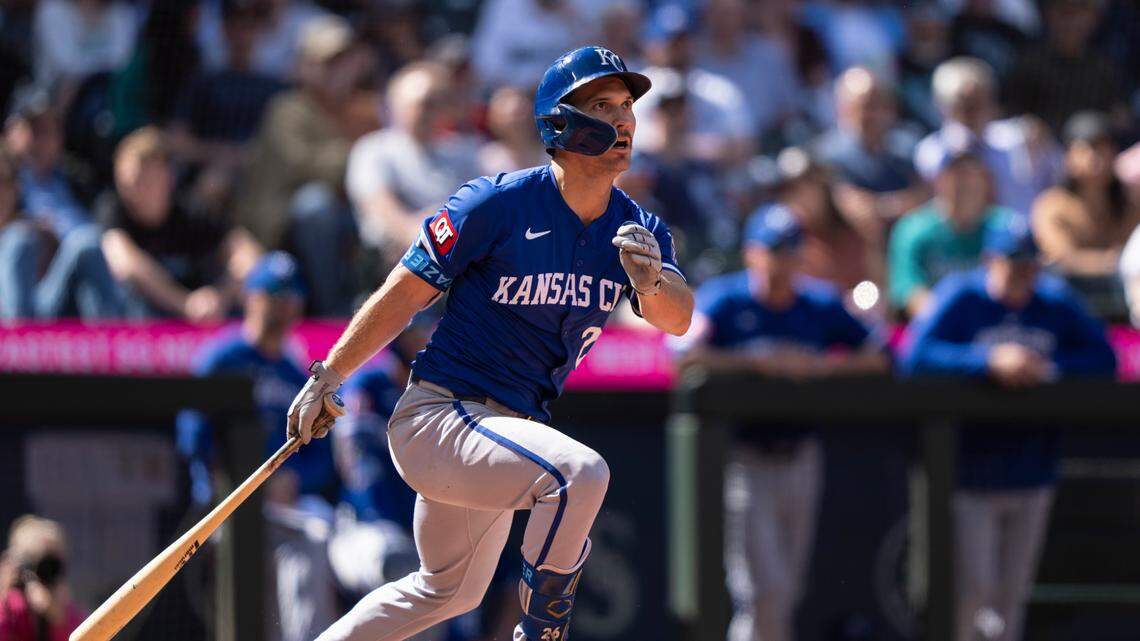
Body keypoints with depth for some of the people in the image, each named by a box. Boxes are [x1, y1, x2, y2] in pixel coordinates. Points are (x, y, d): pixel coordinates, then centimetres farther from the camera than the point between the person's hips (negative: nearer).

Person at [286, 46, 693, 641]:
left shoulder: (638, 230, 1)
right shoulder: (498, 202, -15)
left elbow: (677, 320, -14)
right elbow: (404, 295, -8)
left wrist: (651, 280, -37)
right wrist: (327, 380, -4)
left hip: (508, 429, 8)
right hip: (437, 416, -8)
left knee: (452, 591, 25)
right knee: (580, 472, -33)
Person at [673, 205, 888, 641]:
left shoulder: (822, 305, 7)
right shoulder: (723, 299, -4)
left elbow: (877, 357, 7)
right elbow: (684, 353, -19)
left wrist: (821, 366, -10)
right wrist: (758, 362, -20)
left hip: (800, 456, 4)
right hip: (745, 454, -4)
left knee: (787, 590, 8)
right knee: (763, 587, -13)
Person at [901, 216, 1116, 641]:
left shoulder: (1058, 304, 5)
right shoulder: (959, 299, -6)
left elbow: (1104, 359, 2)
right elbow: (916, 356, -18)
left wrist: (1047, 367, -15)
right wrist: (991, 362, -27)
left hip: (1031, 477, 4)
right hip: (969, 475, -4)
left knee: (1012, 590, 8)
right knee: (974, 586, -10)